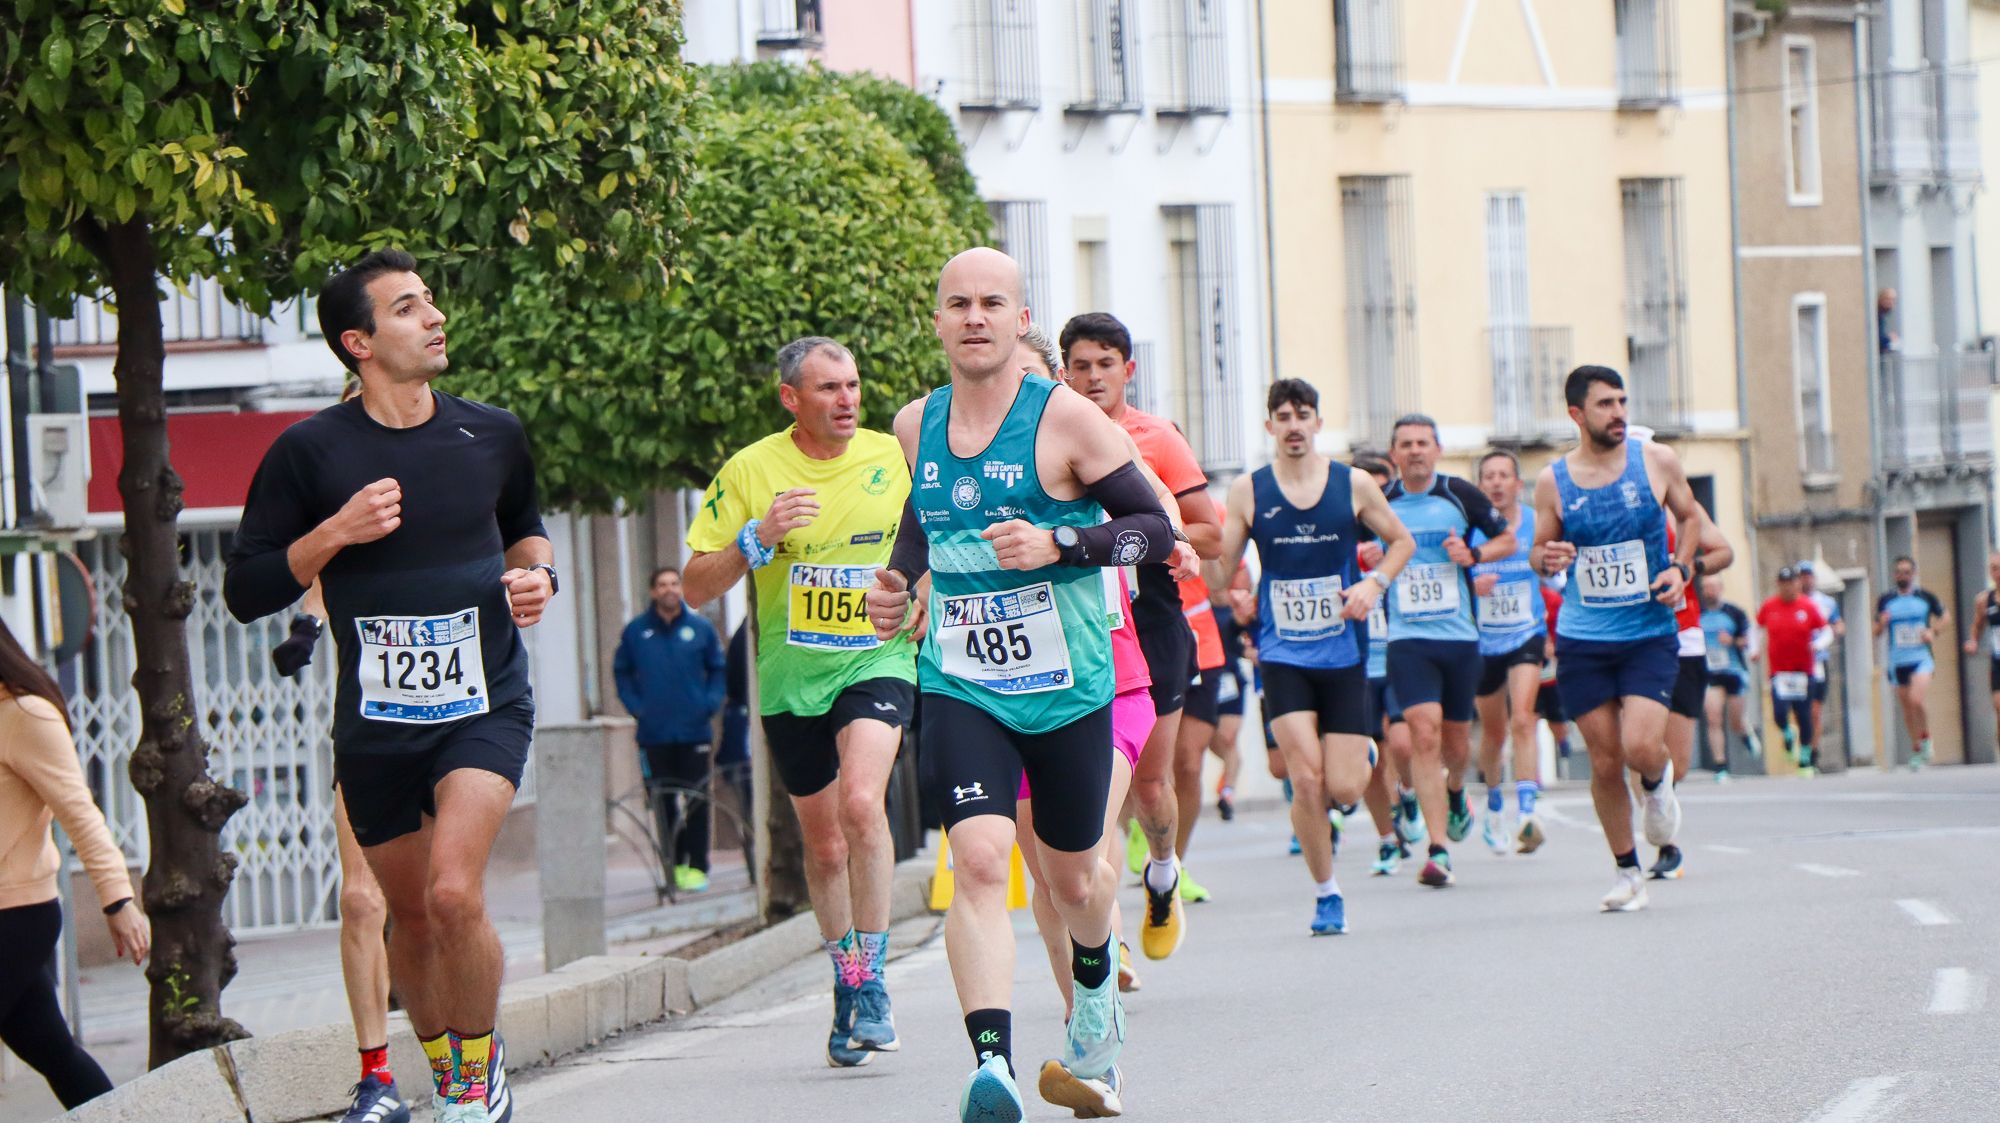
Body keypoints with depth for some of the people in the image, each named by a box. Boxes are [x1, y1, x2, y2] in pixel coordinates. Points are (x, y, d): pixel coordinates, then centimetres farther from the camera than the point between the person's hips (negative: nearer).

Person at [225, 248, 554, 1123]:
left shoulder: (493, 436, 4)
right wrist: (335, 533, -17)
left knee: (454, 892, -21)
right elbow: (246, 592, -4)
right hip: (375, 717, 1)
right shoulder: (310, 452, -5)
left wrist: (534, 573, 3)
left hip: (484, 705, -1)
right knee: (410, 917, 11)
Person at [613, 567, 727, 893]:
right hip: (654, 733, 1)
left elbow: (719, 668, 12)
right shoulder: (635, 631, 4)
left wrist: (710, 703, -1)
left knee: (697, 801, -2)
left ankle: (697, 866, 2)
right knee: (662, 801, 1)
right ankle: (673, 863, 9)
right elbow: (621, 671, 14)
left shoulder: (701, 628, 3)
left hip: (694, 731, -1)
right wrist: (634, 705, 2)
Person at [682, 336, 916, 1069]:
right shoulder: (749, 472, -4)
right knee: (824, 843, 11)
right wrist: (758, 538, -19)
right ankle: (846, 988, 30)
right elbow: (698, 588, -4)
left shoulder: (895, 459, -1)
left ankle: (873, 983, -16)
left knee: (862, 803, -25)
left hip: (876, 660, -1)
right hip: (790, 674, 1)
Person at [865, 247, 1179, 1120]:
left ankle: (1096, 996, 50)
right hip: (960, 688, 2)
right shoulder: (917, 425, 6)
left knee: (1072, 876, 15)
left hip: (1068, 687, -2)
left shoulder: (1066, 420, -8)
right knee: (978, 861, -21)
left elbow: (1156, 529, -7)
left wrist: (1059, 543, -21)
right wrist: (898, 583, 7)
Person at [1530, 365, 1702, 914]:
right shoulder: (1552, 482, -1)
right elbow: (1539, 550, 11)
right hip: (1582, 640, 1)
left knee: (1641, 747, -17)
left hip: (1650, 634, -1)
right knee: (1605, 762, 2)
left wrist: (1680, 567, -2)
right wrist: (1547, 560, -13)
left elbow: (1689, 516, 14)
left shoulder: (1656, 461, -2)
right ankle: (1628, 873, 18)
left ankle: (1658, 783, 20)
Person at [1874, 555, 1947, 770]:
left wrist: (1933, 631, -5)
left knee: (1917, 700, -21)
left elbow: (1945, 616, 14)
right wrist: (1881, 624, -10)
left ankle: (1925, 737, 3)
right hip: (1897, 661, 3)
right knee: (1907, 708, 7)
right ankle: (1915, 749, 21)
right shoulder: (1886, 600, 6)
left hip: (1921, 658, -3)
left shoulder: (1925, 596, 2)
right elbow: (1877, 631, 13)